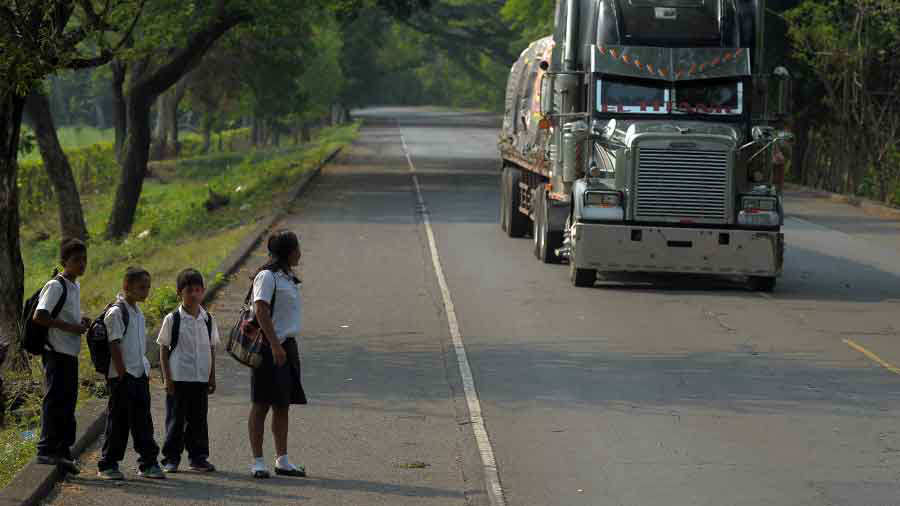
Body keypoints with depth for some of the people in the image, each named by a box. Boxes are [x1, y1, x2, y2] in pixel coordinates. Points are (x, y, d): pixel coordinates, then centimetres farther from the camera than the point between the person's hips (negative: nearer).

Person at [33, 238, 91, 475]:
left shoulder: (75, 287, 16)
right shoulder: (56, 286, -12)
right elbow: (39, 317, -21)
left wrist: (81, 322, 9)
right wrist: (71, 327, -19)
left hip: (71, 353, 9)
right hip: (57, 353, -9)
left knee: (68, 402, 10)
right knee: (54, 401, -8)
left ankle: (63, 450, 15)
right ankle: (47, 449, -5)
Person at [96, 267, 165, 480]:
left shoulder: (138, 313, 14)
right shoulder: (116, 312, -12)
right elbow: (114, 345, -15)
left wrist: (146, 370, 17)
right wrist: (122, 373, -17)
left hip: (140, 374, 8)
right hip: (122, 376, -8)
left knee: (142, 420, 8)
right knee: (118, 420, -2)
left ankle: (148, 463, 11)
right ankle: (107, 465, 5)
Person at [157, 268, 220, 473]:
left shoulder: (208, 319, 7)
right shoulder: (172, 319, -4)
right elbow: (163, 349, -2)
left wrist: (212, 377, 11)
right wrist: (167, 378, -8)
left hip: (200, 379, 4)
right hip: (178, 378, -4)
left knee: (198, 419, 8)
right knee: (175, 419, 0)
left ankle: (198, 457, 16)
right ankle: (171, 458, 7)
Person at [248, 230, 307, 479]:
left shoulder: (288, 278, 17)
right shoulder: (267, 276, -11)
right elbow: (261, 311, -19)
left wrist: (289, 347, 19)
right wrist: (275, 346, -24)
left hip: (288, 346, 9)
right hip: (269, 348, -9)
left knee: (283, 406, 10)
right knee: (261, 405, -4)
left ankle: (282, 460, 15)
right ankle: (257, 461, -2)